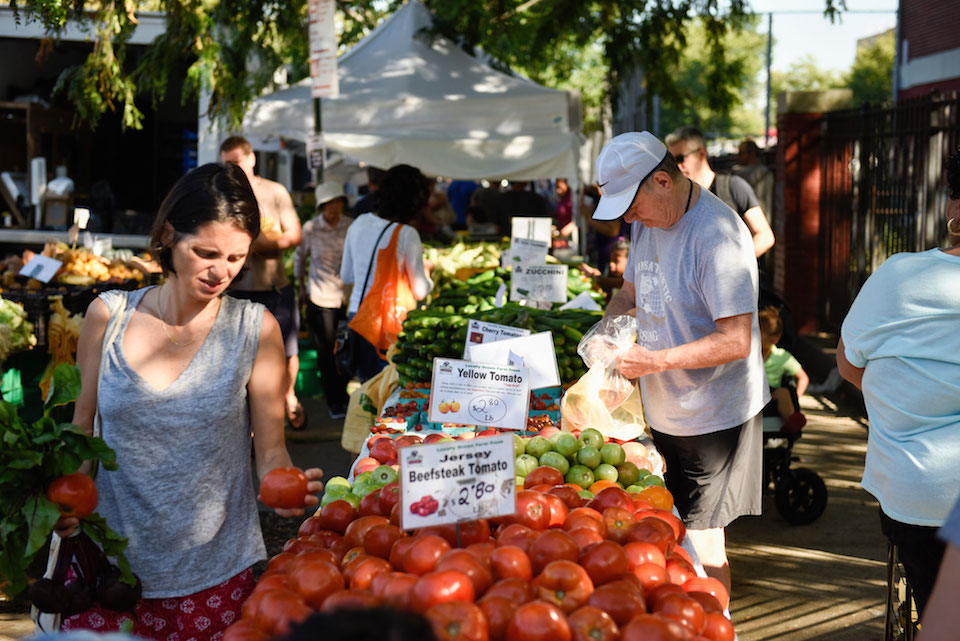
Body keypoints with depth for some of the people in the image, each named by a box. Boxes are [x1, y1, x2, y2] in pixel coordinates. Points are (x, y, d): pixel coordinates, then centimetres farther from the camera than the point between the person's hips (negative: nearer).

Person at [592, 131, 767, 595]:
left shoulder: (717, 235, -22)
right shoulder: (646, 222, 6)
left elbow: (736, 341, -25)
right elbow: (630, 293, 21)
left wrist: (655, 360, -25)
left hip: (714, 418, -8)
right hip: (664, 413, 8)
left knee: (700, 541, -2)